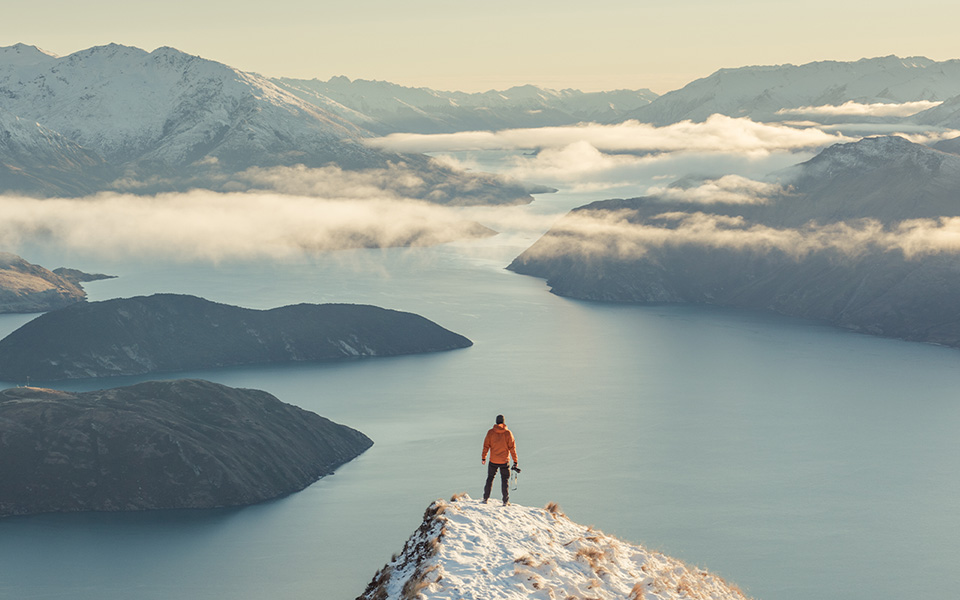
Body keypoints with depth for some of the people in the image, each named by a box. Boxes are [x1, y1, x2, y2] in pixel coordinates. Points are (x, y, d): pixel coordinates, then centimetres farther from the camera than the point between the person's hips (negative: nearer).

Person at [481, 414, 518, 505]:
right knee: (505, 480, 8)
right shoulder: (508, 433, -7)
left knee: (490, 478, 15)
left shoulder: (490, 432, -4)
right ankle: (505, 501, 4)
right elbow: (512, 447, -6)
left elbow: (486, 446, 0)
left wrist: (483, 457, 10)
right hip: (504, 460, -1)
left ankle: (485, 498, 16)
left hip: (493, 461, 1)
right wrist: (515, 461, -1)